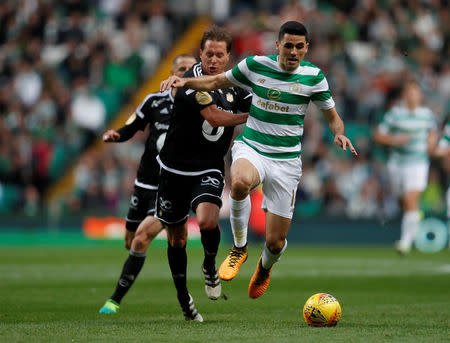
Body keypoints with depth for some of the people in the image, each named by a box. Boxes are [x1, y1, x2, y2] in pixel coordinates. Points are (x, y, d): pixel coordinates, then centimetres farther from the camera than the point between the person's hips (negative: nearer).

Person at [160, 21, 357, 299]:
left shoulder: (313, 76, -2)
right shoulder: (255, 65, -2)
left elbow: (332, 116, 8)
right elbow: (217, 82, 11)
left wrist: (340, 135, -14)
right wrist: (185, 82, -6)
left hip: (287, 159, 1)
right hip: (251, 149, -1)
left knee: (275, 242, -1)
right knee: (241, 182, -40)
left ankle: (265, 267, 40)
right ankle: (239, 248, -14)